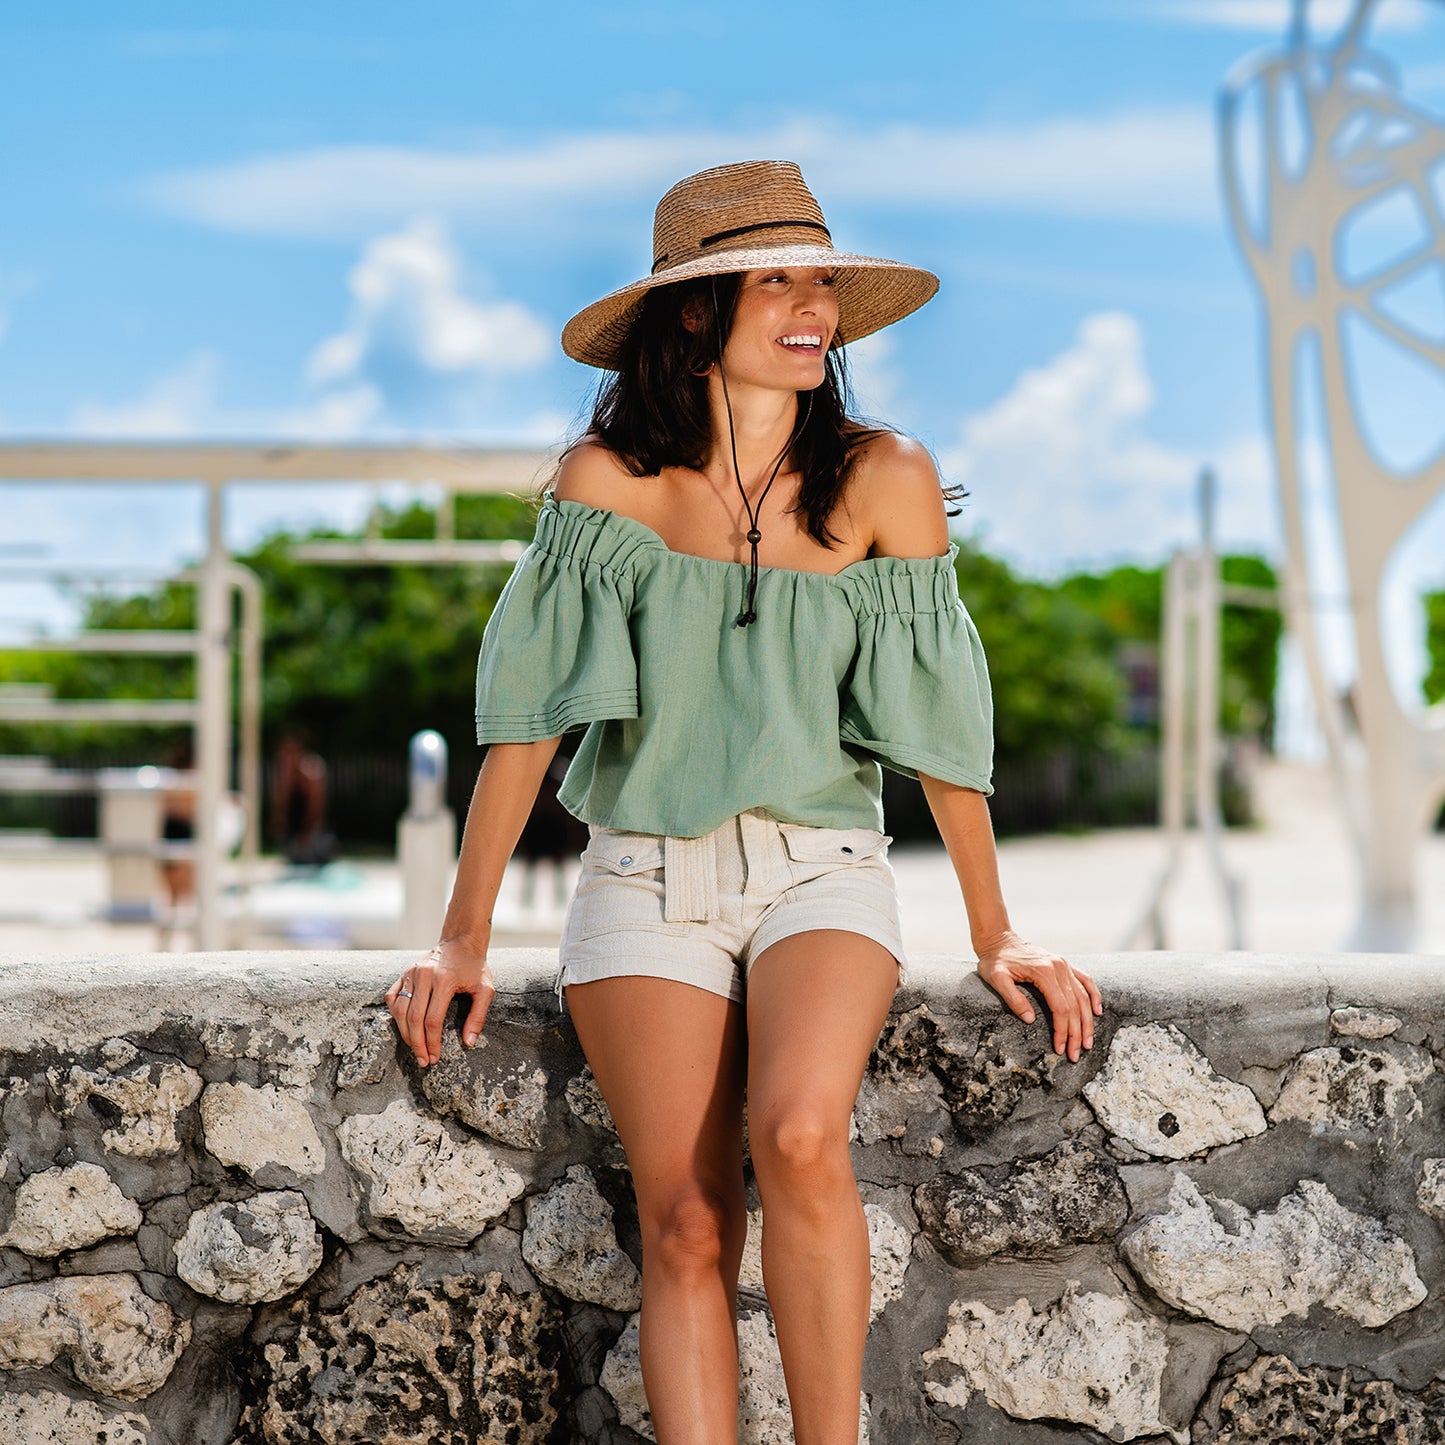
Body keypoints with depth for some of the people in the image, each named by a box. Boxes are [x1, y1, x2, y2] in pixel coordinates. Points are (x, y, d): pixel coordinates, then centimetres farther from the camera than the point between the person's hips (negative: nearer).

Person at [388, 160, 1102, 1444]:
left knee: (799, 1135, -28)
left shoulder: (882, 481, -1)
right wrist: (464, 940, 0)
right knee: (686, 1229, -13)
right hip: (649, 878, 0)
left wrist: (995, 938, 8)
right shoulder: (611, 475, -2)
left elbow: (937, 712, 4)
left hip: (824, 869, 0)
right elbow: (530, 708, 0)